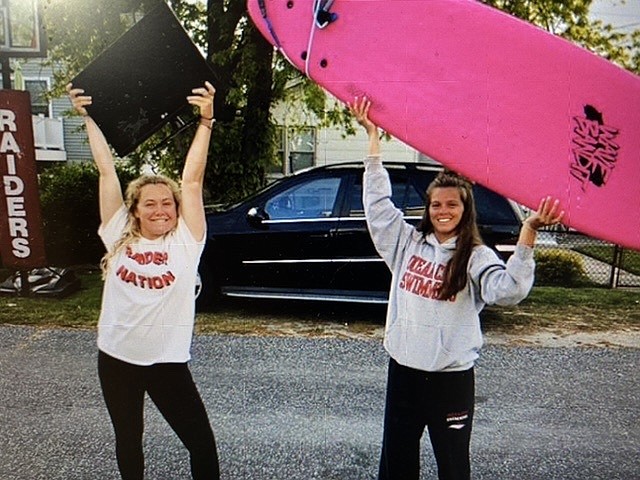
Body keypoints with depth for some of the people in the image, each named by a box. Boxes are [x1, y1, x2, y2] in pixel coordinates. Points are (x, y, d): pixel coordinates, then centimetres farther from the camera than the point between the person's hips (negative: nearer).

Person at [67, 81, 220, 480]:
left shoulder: (185, 242, -7)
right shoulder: (119, 237, -1)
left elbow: (193, 179, -16)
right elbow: (107, 170, -2)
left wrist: (205, 121, -20)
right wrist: (89, 118, 0)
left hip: (168, 360, -2)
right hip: (116, 357, 3)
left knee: (202, 443, 5)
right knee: (128, 441, 22)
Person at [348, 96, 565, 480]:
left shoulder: (476, 257, -8)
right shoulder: (407, 241, 2)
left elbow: (509, 290, -27)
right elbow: (377, 200, 2)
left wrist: (528, 232, -37)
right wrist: (373, 136, 2)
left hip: (451, 378, -3)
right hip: (403, 370, 4)